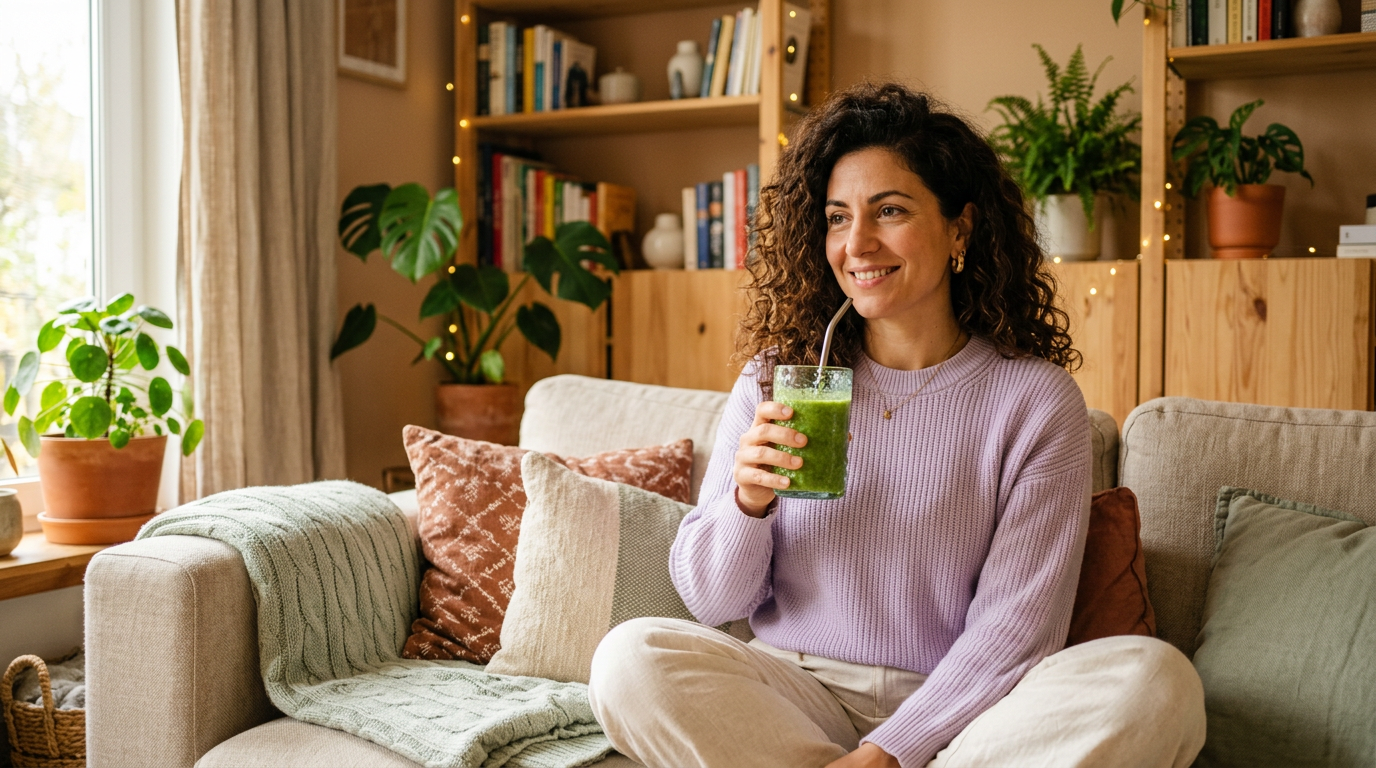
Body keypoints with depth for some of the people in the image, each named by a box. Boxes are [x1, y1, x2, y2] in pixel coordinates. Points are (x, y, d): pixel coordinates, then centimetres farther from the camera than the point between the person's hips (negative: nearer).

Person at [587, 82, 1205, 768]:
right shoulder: (776, 381, 2)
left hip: (953, 708, 0)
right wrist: (747, 503, -18)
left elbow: (1012, 629, -8)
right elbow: (712, 601, 3)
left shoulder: (1035, 401, -4)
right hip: (794, 694, 1)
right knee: (629, 659, -26)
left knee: (1155, 680, -27)